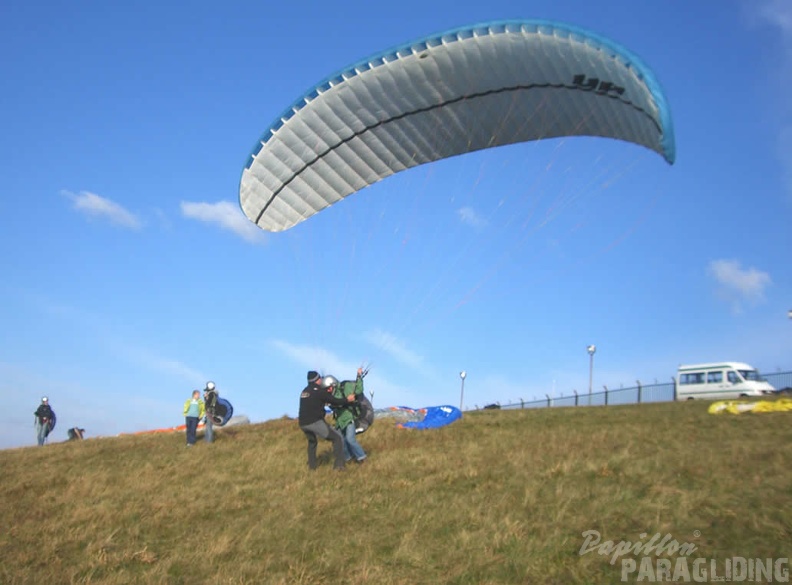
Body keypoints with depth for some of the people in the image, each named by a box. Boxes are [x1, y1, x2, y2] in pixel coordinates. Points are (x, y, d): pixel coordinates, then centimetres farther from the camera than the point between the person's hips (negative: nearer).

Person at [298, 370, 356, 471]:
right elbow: (335, 401, -3)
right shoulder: (319, 391, -6)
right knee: (338, 438, 1)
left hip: (303, 424, 8)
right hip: (316, 422, -7)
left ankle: (312, 465, 34)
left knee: (312, 442, 34)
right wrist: (347, 400, 9)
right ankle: (338, 465, -8)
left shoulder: (304, 391, 15)